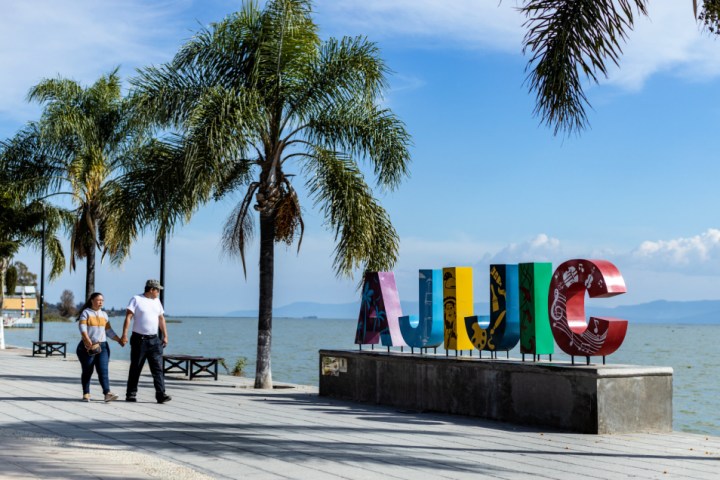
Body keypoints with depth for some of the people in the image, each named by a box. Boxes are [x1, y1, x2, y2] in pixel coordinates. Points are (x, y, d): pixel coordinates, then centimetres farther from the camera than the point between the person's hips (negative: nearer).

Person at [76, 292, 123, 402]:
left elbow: (109, 331, 19)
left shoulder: (104, 314, 18)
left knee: (103, 370, -8)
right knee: (87, 371, 2)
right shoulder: (86, 313, 1)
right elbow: (82, 328, -12)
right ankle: (86, 394, 12)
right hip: (88, 347, -4)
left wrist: (119, 340, 8)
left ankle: (107, 393, -18)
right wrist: (89, 342, -25)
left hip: (102, 346, 4)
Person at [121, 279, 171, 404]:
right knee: (135, 368, 5)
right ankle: (131, 394, 14)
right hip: (139, 339, -5)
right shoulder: (136, 299, -3)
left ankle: (161, 394, -8)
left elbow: (161, 319, 20)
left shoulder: (157, 301, 15)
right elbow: (128, 317, -10)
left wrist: (165, 336, 15)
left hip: (154, 340, 5)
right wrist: (124, 335, -19)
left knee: (158, 368, -5)